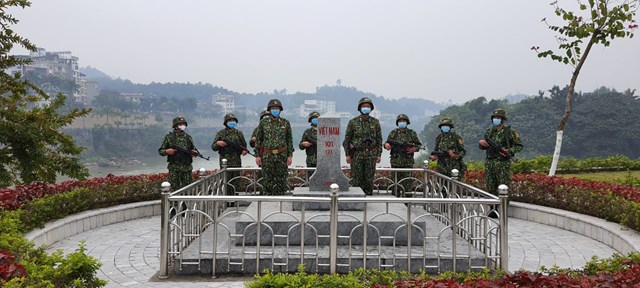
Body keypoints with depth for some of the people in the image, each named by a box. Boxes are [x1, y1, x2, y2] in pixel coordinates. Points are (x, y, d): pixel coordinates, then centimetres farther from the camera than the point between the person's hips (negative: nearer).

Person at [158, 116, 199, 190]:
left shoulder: (188, 137, 11)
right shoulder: (169, 137, 2)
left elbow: (194, 149, 19)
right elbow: (160, 151, 5)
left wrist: (195, 153, -4)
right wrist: (167, 151, -15)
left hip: (187, 168, 3)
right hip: (174, 169, -3)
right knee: (175, 189, -1)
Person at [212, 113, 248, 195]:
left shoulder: (239, 133, 12)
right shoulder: (220, 133, 4)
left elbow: (244, 145, 21)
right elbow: (213, 147, 3)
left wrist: (244, 150, -1)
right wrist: (218, 144, -18)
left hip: (237, 162, 3)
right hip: (225, 162, -3)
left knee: (236, 183, 6)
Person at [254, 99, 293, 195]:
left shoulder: (285, 123, 6)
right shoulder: (263, 123, 5)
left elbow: (289, 140, 7)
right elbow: (258, 140, 7)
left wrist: (290, 155, 0)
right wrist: (257, 155, 0)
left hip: (282, 156, 0)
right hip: (267, 156, 0)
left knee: (281, 180, 3)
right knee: (268, 180, 3)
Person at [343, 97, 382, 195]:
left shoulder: (375, 122, 6)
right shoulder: (353, 122, 0)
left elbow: (379, 139, 8)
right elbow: (347, 139, 2)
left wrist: (379, 154, 2)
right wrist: (348, 154, -3)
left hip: (371, 155, 1)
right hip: (357, 154, -1)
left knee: (369, 179, 4)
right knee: (356, 179, 1)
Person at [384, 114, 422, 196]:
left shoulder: (412, 133, 8)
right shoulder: (393, 133, 9)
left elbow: (418, 144, 10)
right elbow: (387, 143, 7)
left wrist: (414, 149, -11)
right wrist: (387, 145, -17)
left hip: (408, 162, -1)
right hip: (396, 162, 1)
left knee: (407, 182, -3)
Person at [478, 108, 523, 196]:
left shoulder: (510, 132, -2)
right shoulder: (489, 131, 11)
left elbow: (519, 146, 0)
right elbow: (483, 145, 20)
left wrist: (509, 151, -17)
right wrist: (481, 144, -4)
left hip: (503, 164, -4)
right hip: (489, 163, 4)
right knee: (490, 188, 8)